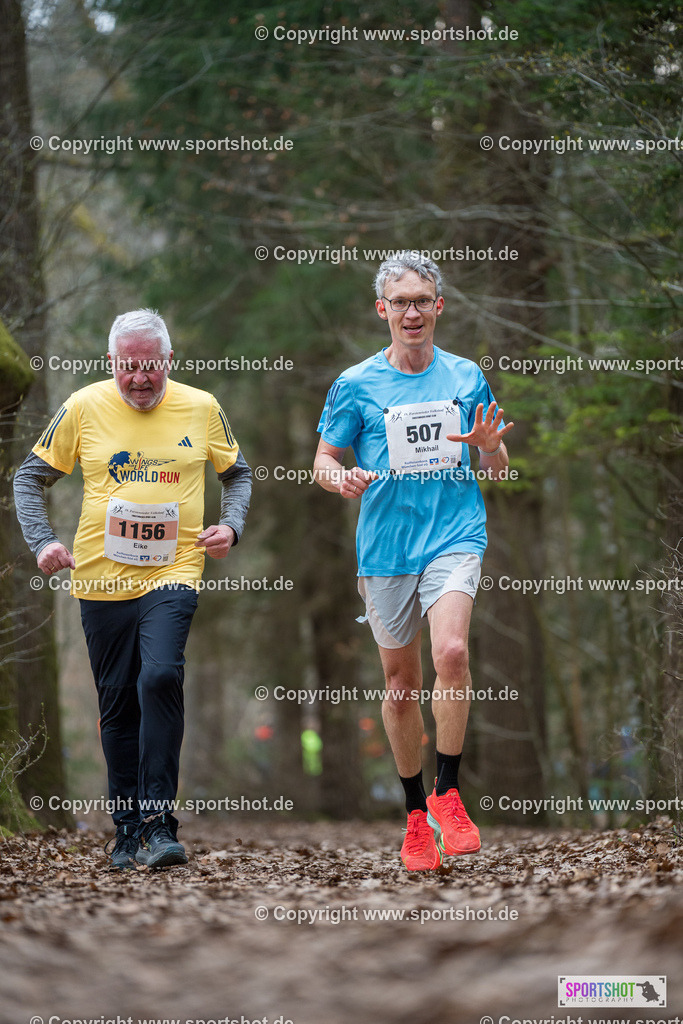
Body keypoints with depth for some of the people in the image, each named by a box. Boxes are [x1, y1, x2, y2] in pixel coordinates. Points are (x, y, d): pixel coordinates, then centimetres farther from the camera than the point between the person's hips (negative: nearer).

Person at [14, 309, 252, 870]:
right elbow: (31, 477, 9)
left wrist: (231, 526, 2)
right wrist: (42, 541, -4)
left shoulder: (202, 408, 3)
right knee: (118, 706, 6)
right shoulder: (84, 408, 0)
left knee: (161, 679, -23)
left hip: (174, 573, -1)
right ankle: (129, 832, 18)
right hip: (102, 577, 1)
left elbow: (238, 472, 19)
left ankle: (158, 825, -18)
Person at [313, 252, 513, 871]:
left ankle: (447, 794, -11)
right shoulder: (355, 384, 4)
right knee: (401, 684, 6)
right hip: (385, 547, 1)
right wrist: (341, 479, -14)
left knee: (451, 652, -24)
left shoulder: (467, 377, 7)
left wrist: (489, 447, -9)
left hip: (455, 536, -1)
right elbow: (324, 459, 9)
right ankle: (416, 813, 22)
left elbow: (497, 471, 14)